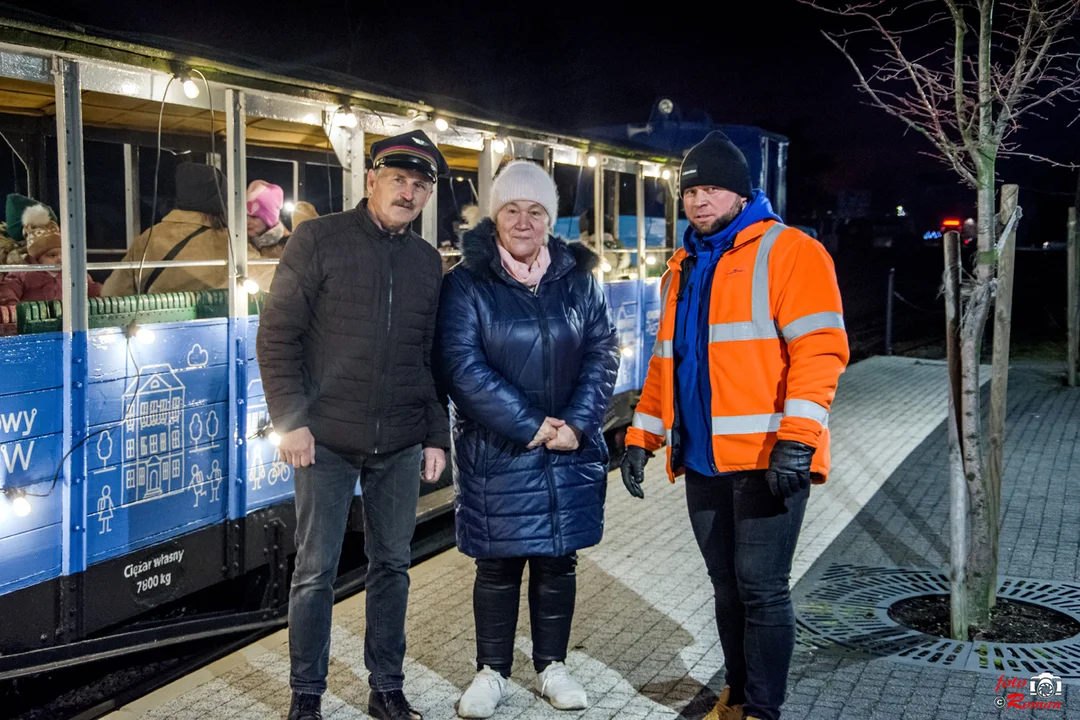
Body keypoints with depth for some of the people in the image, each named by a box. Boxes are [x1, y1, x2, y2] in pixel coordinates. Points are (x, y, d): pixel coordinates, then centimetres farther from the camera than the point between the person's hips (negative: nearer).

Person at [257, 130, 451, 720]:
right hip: (327, 440, -4)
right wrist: (290, 420, -13)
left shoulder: (427, 261, 10)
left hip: (401, 446, 4)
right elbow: (277, 335, -6)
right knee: (315, 571, 3)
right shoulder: (319, 240, -4)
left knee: (392, 565, 12)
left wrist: (436, 437, 10)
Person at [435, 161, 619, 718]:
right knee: (499, 565, 6)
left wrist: (576, 424, -11)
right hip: (497, 453, -3)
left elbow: (602, 353, 3)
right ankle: (491, 671, 23)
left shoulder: (578, 279, 6)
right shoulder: (467, 284, -5)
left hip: (571, 451, 3)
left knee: (558, 561, 11)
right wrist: (529, 426, -17)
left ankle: (551, 666, 28)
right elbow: (461, 364, -14)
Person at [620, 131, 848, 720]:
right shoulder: (683, 269, 18)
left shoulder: (788, 252, -5)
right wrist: (641, 438, 15)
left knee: (761, 589, -2)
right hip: (703, 460, 7)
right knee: (727, 586, 15)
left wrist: (796, 439, -23)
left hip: (767, 460, -7)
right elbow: (665, 361, 23)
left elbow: (819, 347, -14)